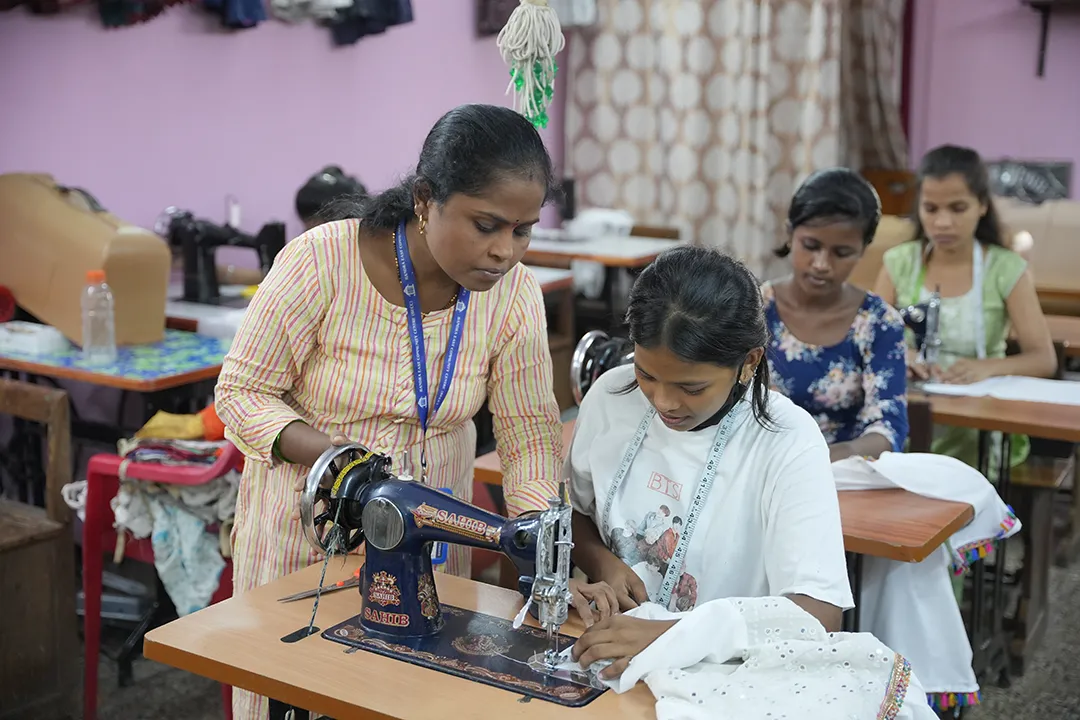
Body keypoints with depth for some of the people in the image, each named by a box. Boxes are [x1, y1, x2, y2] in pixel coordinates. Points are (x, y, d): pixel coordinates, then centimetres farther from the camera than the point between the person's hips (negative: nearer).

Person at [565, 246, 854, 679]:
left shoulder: (788, 443, -15)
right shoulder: (611, 395, -1)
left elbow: (817, 615, -23)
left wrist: (671, 636, -34)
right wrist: (599, 562, -7)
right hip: (608, 657, 3)